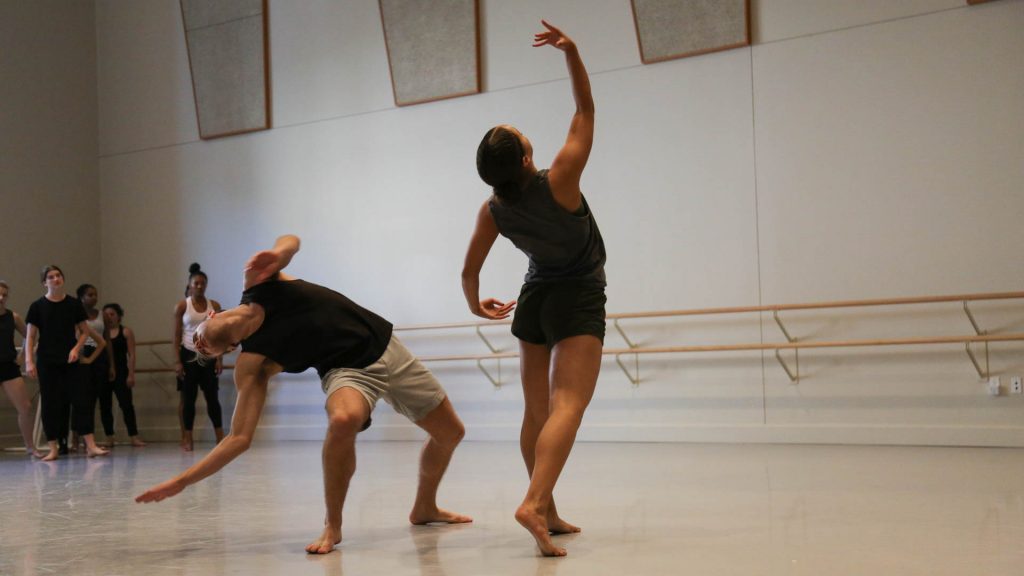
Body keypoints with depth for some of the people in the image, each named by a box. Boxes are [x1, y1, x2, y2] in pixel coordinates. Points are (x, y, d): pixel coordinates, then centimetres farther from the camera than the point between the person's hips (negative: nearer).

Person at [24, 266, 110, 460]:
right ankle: (53, 449, 6)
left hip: (70, 361, 1)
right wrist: (29, 360, -8)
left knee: (81, 399, -5)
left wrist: (76, 349, -6)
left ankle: (90, 445, -4)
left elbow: (85, 331, 10)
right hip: (47, 362, -1)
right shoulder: (37, 307, 0)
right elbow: (30, 336, 1)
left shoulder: (74, 305, 4)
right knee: (50, 404, 1)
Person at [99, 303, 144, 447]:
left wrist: (131, 374, -9)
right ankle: (109, 438, 13)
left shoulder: (126, 332, 2)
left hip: (120, 373, -2)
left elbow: (131, 355, -1)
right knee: (105, 406, 5)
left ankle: (133, 436, -7)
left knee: (126, 404, -8)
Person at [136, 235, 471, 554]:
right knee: (343, 421, -39)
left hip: (386, 346, 3)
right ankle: (332, 526, -20)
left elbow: (291, 241, 8)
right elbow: (240, 438, -14)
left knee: (450, 433, 10)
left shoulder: (257, 279, -7)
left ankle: (425, 509, 37)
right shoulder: (251, 366, -13)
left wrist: (279, 254, -16)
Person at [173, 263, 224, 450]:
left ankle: (220, 438, 4)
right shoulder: (182, 306, -1)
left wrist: (219, 359, -1)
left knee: (212, 397, 1)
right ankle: (188, 439, 7)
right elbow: (177, 335, -2)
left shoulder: (214, 305, 4)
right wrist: (177, 361, -7)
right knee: (189, 398, 2)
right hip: (189, 355, -2)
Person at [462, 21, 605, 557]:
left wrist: (476, 305, 24)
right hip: (578, 301, -5)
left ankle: (548, 513, 19)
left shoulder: (493, 211, -7)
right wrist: (572, 53, -13)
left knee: (536, 411, 13)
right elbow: (586, 112, -12)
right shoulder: (558, 182, -20)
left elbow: (469, 271, 4)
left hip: (535, 298, 6)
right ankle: (534, 503, -34)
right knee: (568, 406, -15)